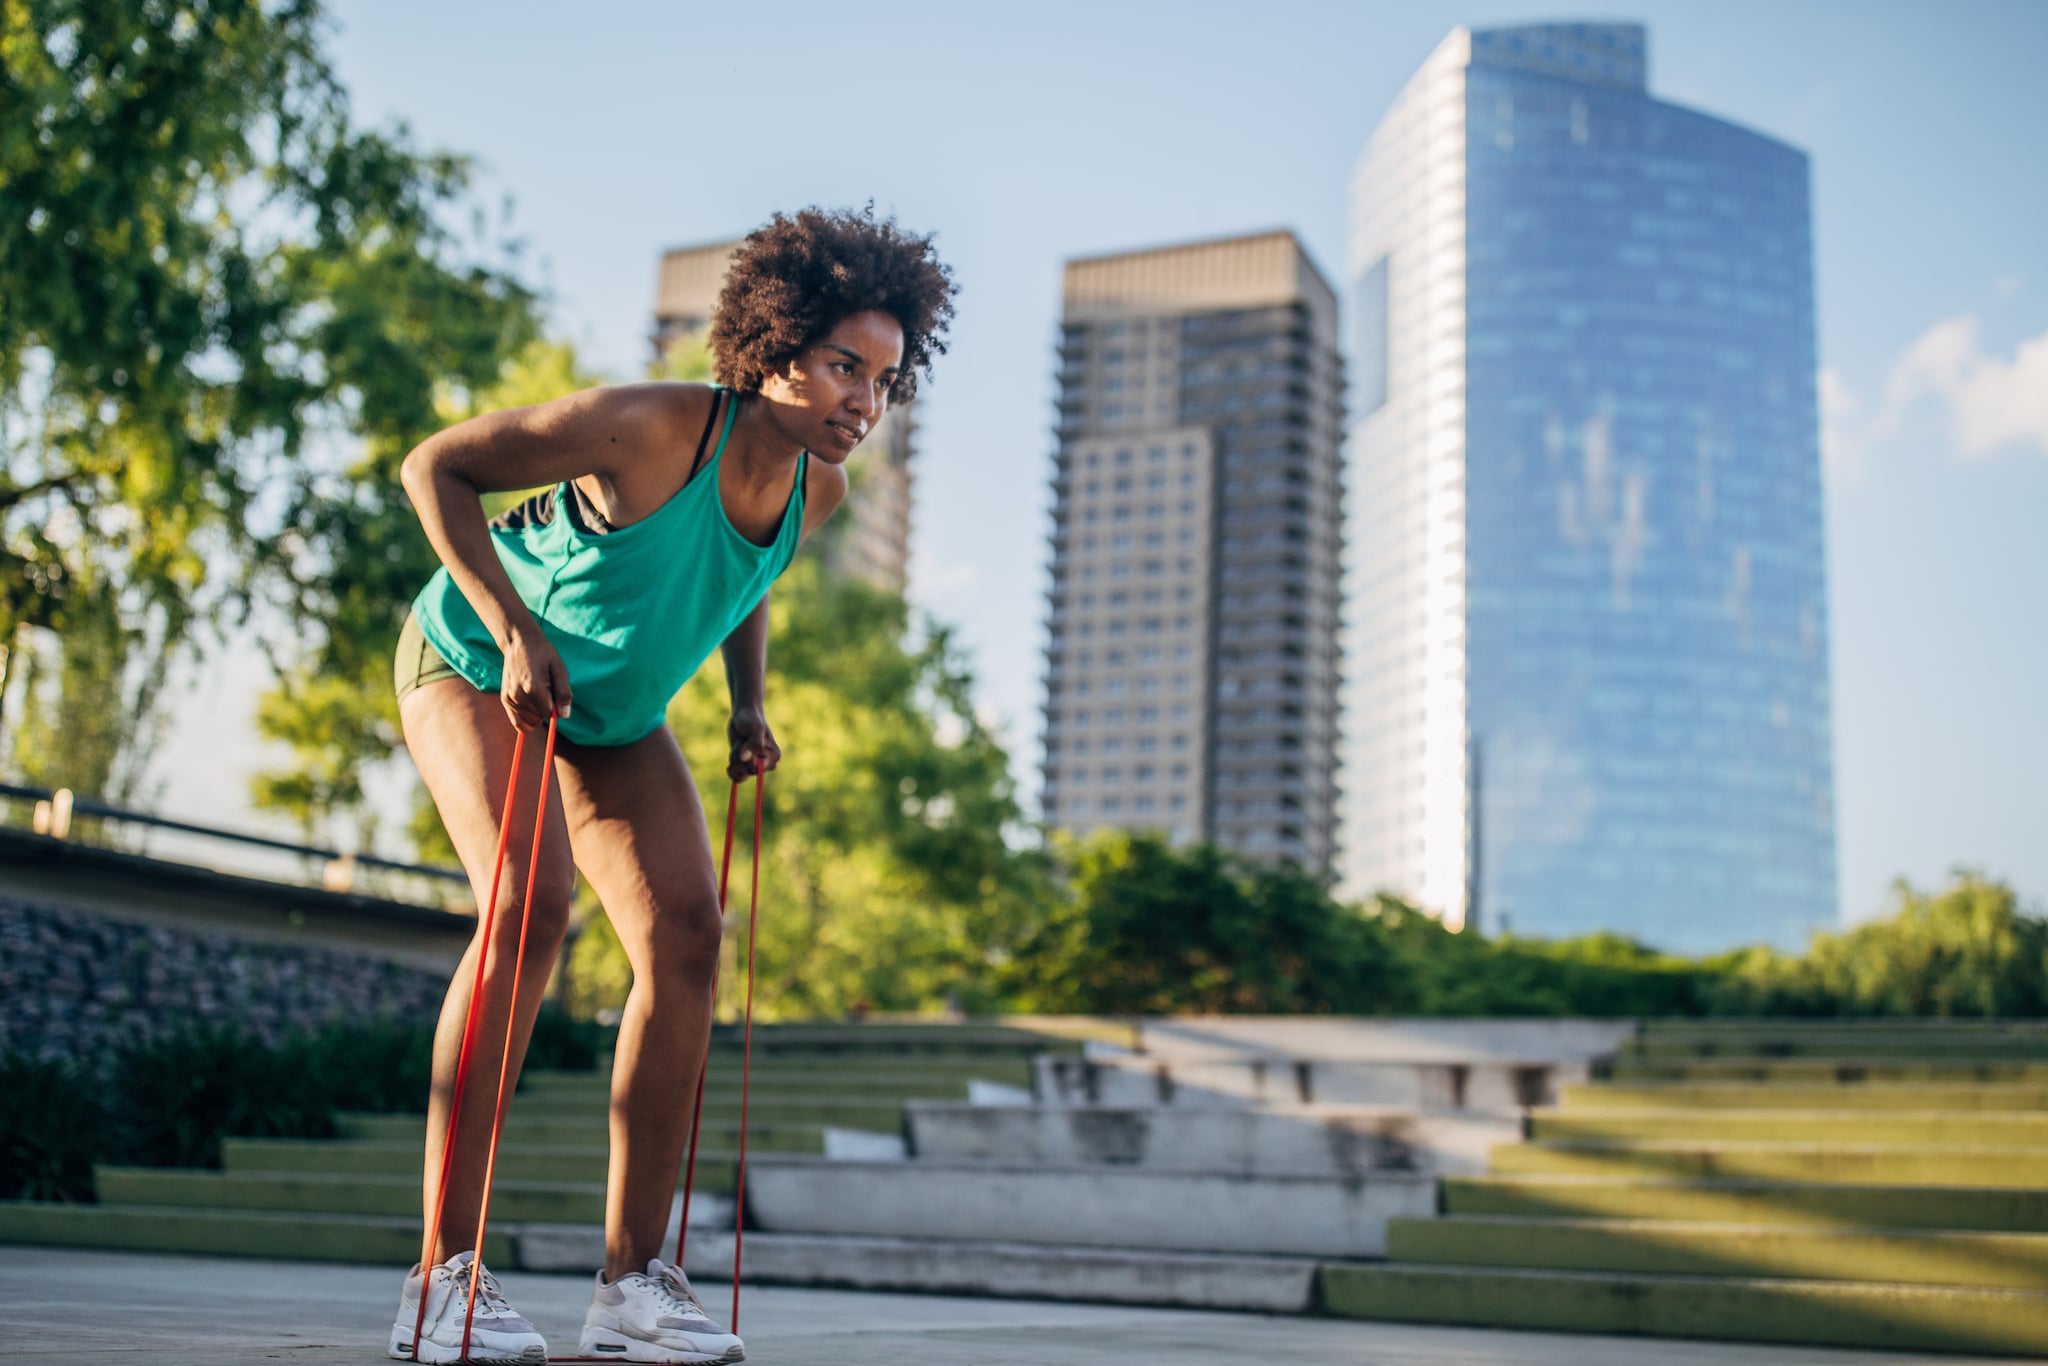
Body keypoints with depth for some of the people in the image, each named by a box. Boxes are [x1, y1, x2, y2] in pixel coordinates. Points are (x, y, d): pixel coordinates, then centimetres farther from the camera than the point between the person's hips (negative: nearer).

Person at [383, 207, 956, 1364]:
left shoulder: (816, 493, -11)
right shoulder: (647, 429, -32)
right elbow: (436, 467, -24)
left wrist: (750, 704, -2)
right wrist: (512, 629, -32)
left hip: (614, 710, 7)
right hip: (475, 661, -6)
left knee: (687, 932, -9)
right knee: (532, 899, -27)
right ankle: (445, 1272, -21)